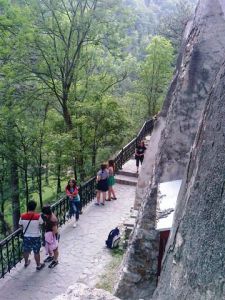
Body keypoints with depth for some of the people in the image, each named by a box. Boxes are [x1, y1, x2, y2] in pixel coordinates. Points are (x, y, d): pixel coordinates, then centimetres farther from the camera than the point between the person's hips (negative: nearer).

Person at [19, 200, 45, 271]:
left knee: (26, 251, 24)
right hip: (36, 237, -3)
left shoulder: (22, 216, -15)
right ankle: (38, 265, 30)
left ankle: (26, 263, 46)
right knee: (36, 252, 14)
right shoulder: (38, 216, -23)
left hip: (26, 237, 3)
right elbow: (42, 224, -6)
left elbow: (20, 225, 0)